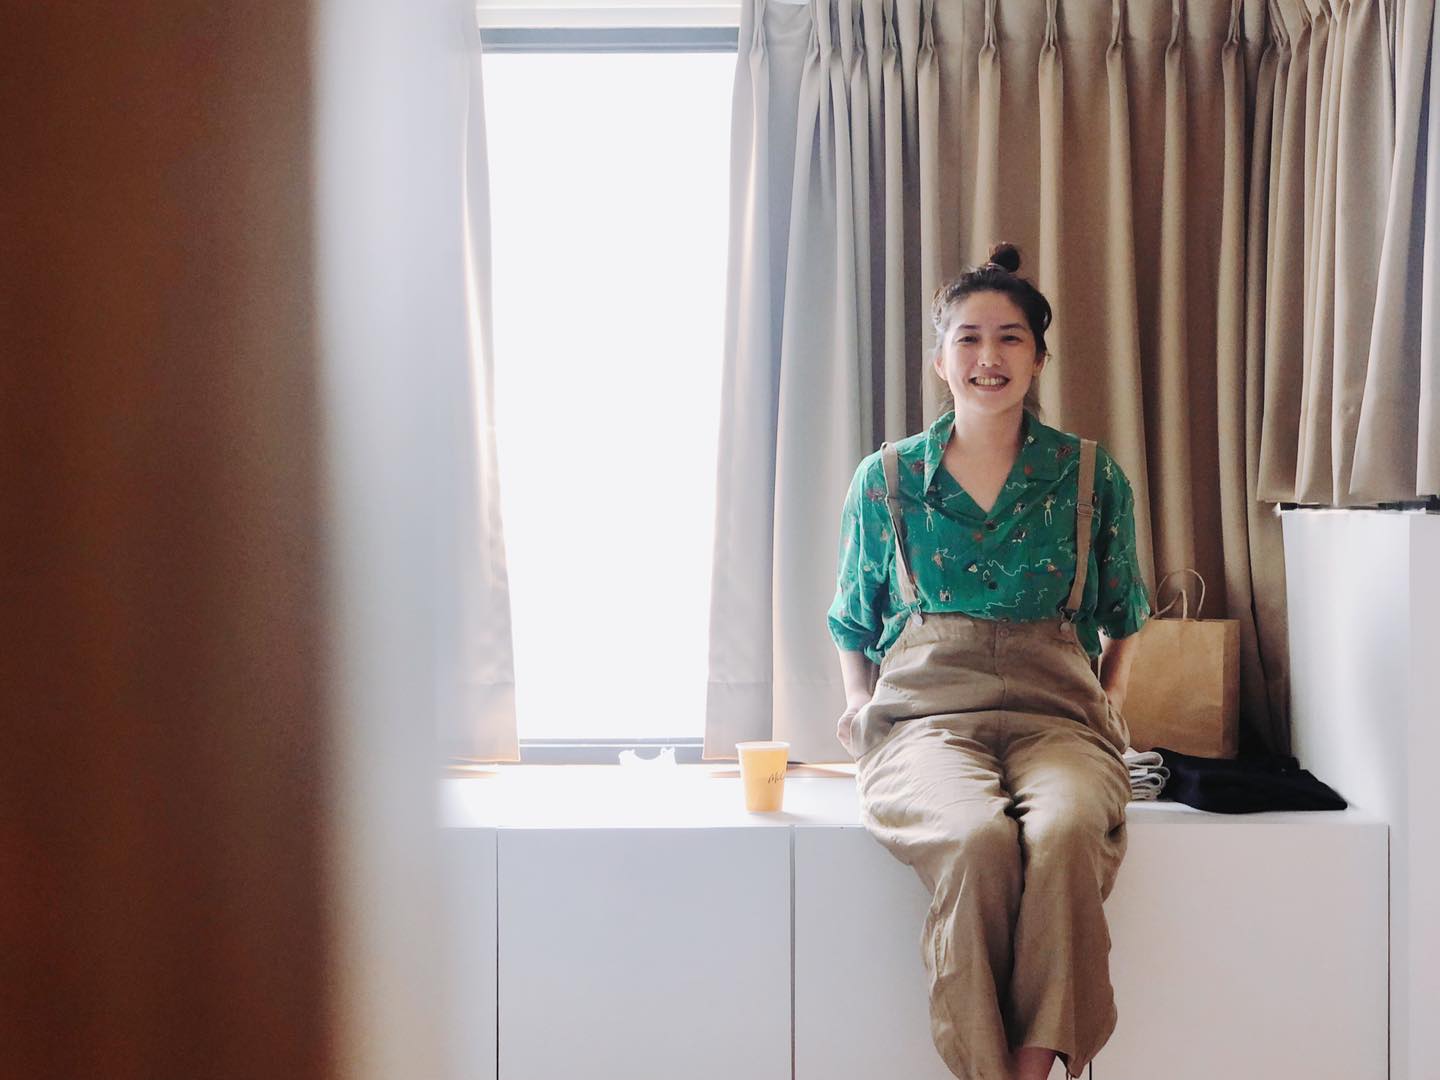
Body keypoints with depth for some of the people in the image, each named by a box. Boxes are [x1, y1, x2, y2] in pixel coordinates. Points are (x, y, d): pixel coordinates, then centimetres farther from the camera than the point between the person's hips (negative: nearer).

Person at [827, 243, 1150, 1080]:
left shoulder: (1092, 477, 12)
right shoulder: (886, 479, 13)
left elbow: (1124, 616, 24)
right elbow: (853, 625, 24)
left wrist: (1113, 698, 9)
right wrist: (861, 705, 9)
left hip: (1055, 712, 1)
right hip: (927, 710, 0)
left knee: (1065, 831, -36)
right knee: (977, 839, -36)